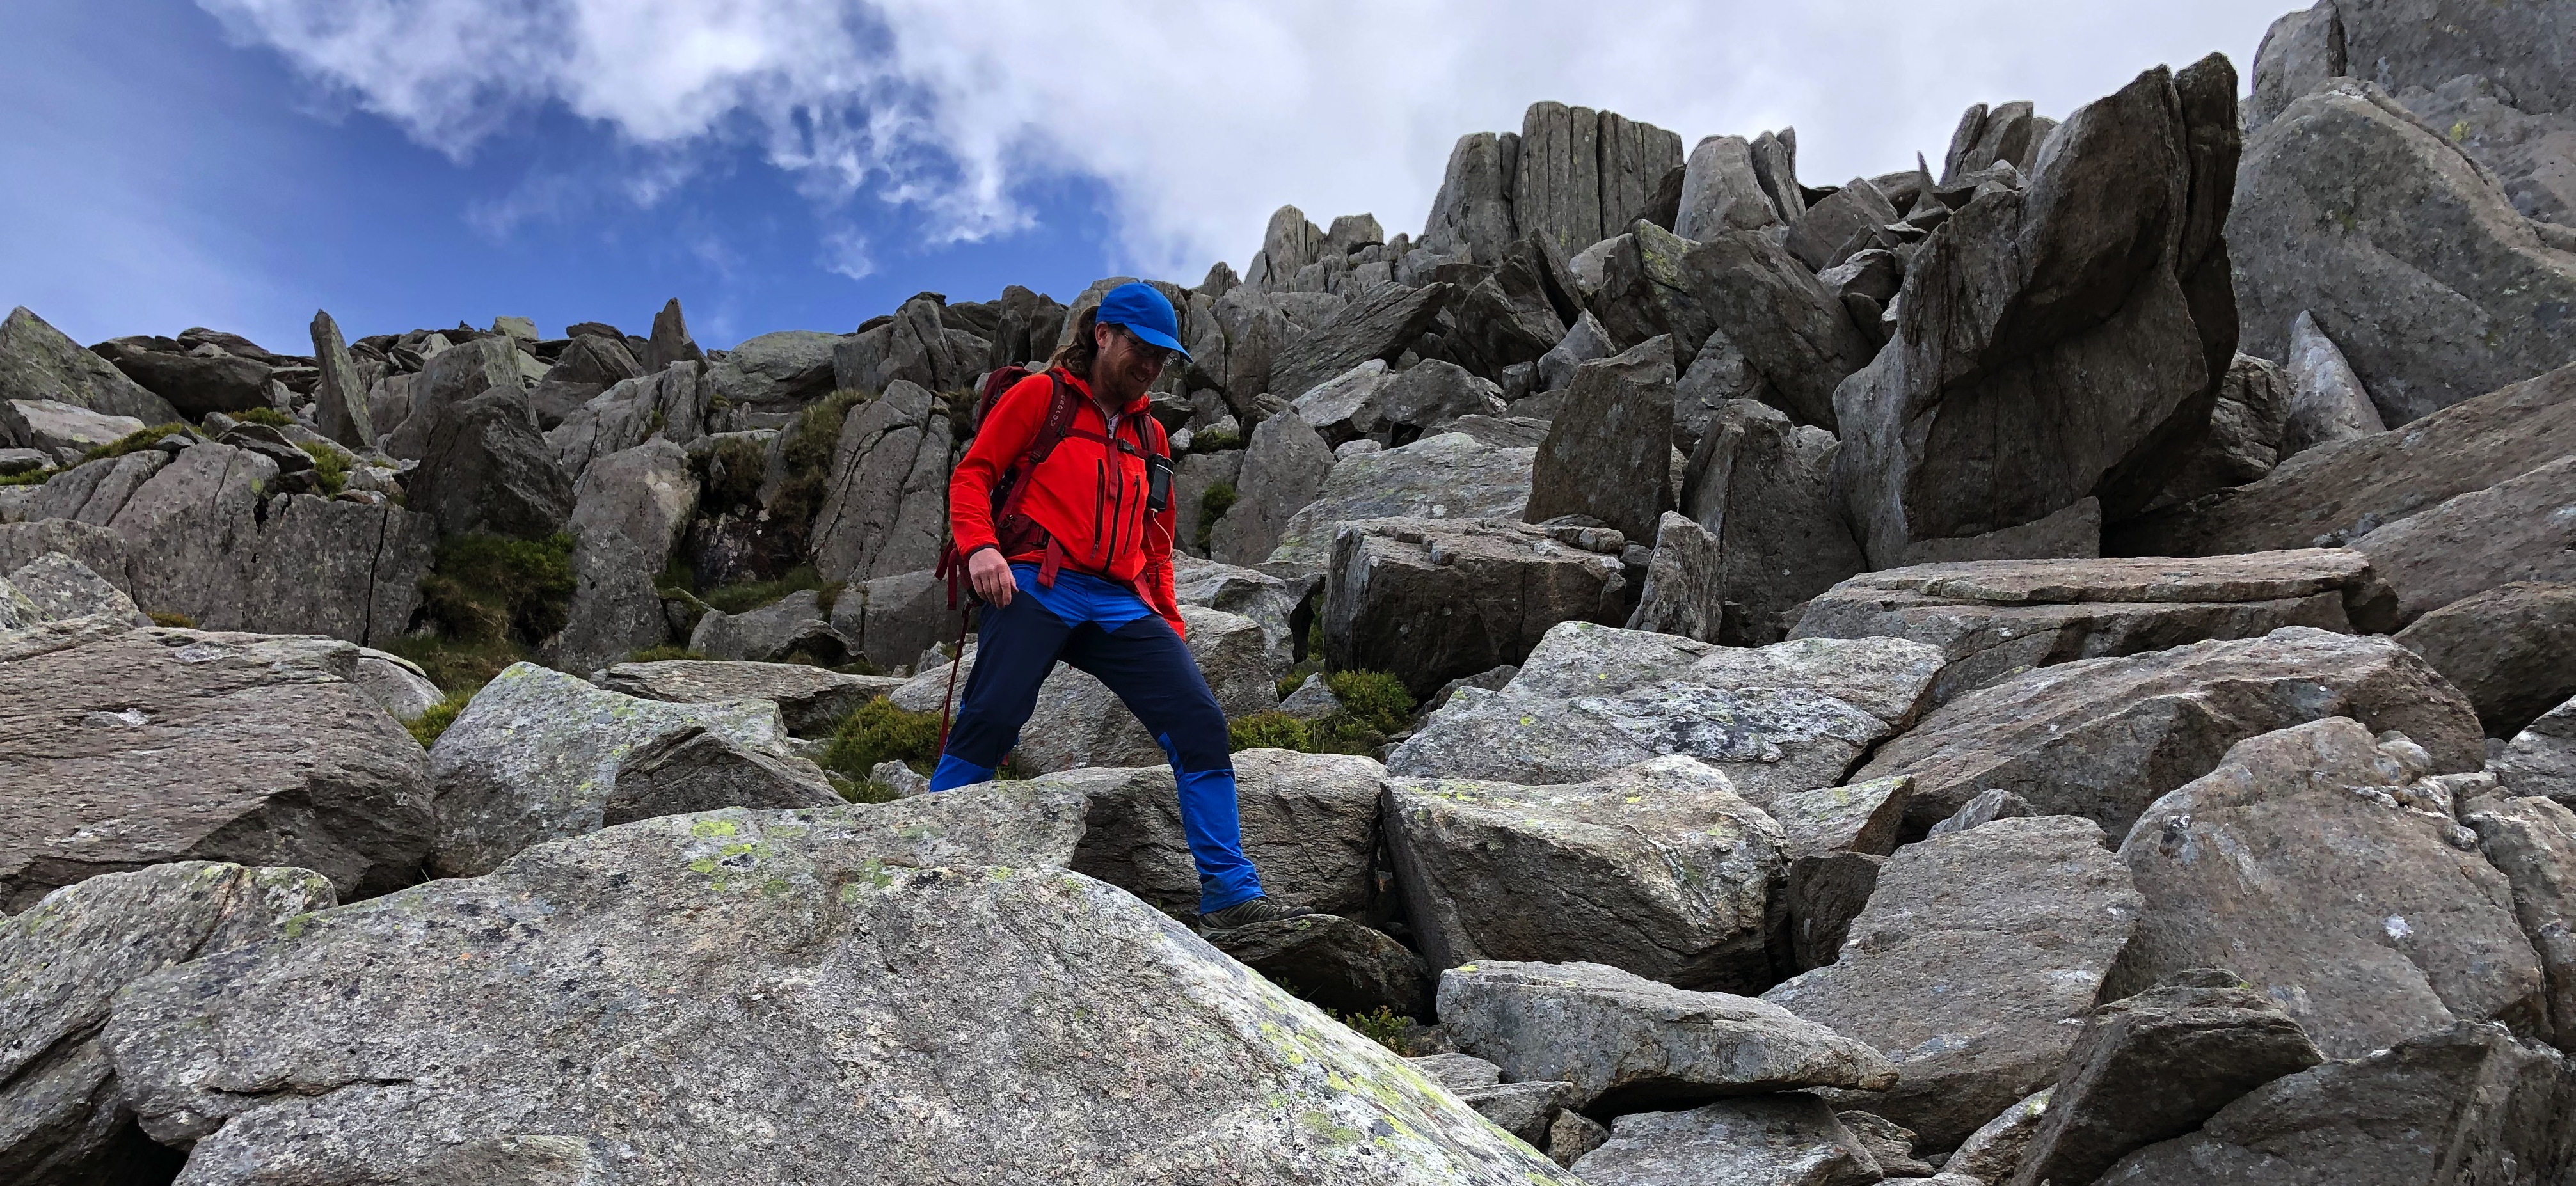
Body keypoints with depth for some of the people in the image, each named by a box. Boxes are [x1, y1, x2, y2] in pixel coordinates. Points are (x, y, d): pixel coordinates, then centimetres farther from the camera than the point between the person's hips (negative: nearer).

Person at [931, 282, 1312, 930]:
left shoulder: (1149, 435, 26)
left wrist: (1171, 627, 17)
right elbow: (972, 474, 4)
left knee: (1201, 723, -9)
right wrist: (980, 544, -15)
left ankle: (1231, 895, -5)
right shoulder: (1040, 395, 10)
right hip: (1038, 587, -5)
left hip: (1120, 606, 5)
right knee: (989, 721, -20)